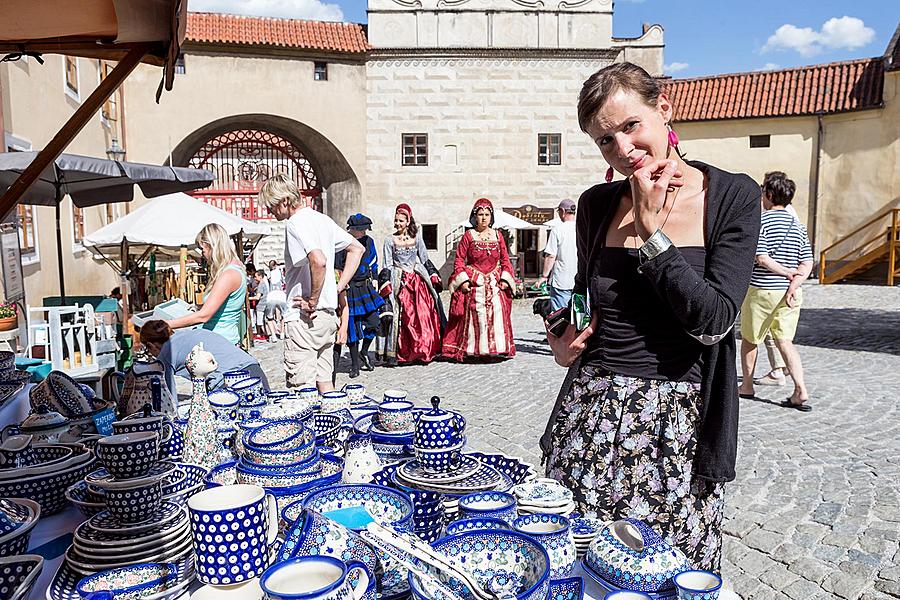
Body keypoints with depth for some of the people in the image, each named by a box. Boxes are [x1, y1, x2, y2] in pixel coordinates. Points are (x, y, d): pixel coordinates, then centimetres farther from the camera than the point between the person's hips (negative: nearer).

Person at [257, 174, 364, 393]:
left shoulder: (296, 223, -13)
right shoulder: (321, 219, 13)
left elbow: (319, 261, -30)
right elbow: (357, 249, 20)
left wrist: (312, 301, -19)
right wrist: (339, 287, 13)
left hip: (304, 318, -9)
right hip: (328, 314, 9)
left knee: (301, 389, -2)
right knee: (324, 382, 15)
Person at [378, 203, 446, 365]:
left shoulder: (416, 238, 9)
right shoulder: (390, 241, 4)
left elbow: (425, 260, 14)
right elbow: (387, 266, 2)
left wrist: (434, 278, 7)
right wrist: (386, 285, -8)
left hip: (418, 279, 2)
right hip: (399, 282, -2)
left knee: (423, 315, -4)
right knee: (401, 317, -10)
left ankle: (424, 350, 7)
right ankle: (394, 354, -7)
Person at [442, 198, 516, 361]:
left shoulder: (497, 235, 13)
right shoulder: (468, 235, 3)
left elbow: (505, 259, 14)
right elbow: (459, 259, 2)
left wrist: (505, 278, 2)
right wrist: (463, 279, -9)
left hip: (495, 283, 3)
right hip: (473, 283, -3)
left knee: (497, 313, -2)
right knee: (474, 316, -6)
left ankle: (497, 348, 8)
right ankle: (471, 349, -1)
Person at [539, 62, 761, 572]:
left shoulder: (733, 196, -4)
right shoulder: (597, 204, 4)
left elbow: (714, 321, -14)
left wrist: (650, 229, -15)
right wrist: (560, 338, 1)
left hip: (679, 423, -2)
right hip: (590, 415, 3)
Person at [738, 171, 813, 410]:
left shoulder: (760, 221, -10)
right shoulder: (798, 225, 8)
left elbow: (762, 258, -19)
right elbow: (807, 264, 1)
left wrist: (788, 273, -8)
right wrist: (794, 283, -8)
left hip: (761, 291, -5)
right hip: (789, 294, 5)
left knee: (749, 339, 12)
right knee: (785, 341, 10)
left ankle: (746, 386, 24)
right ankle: (801, 391, -1)